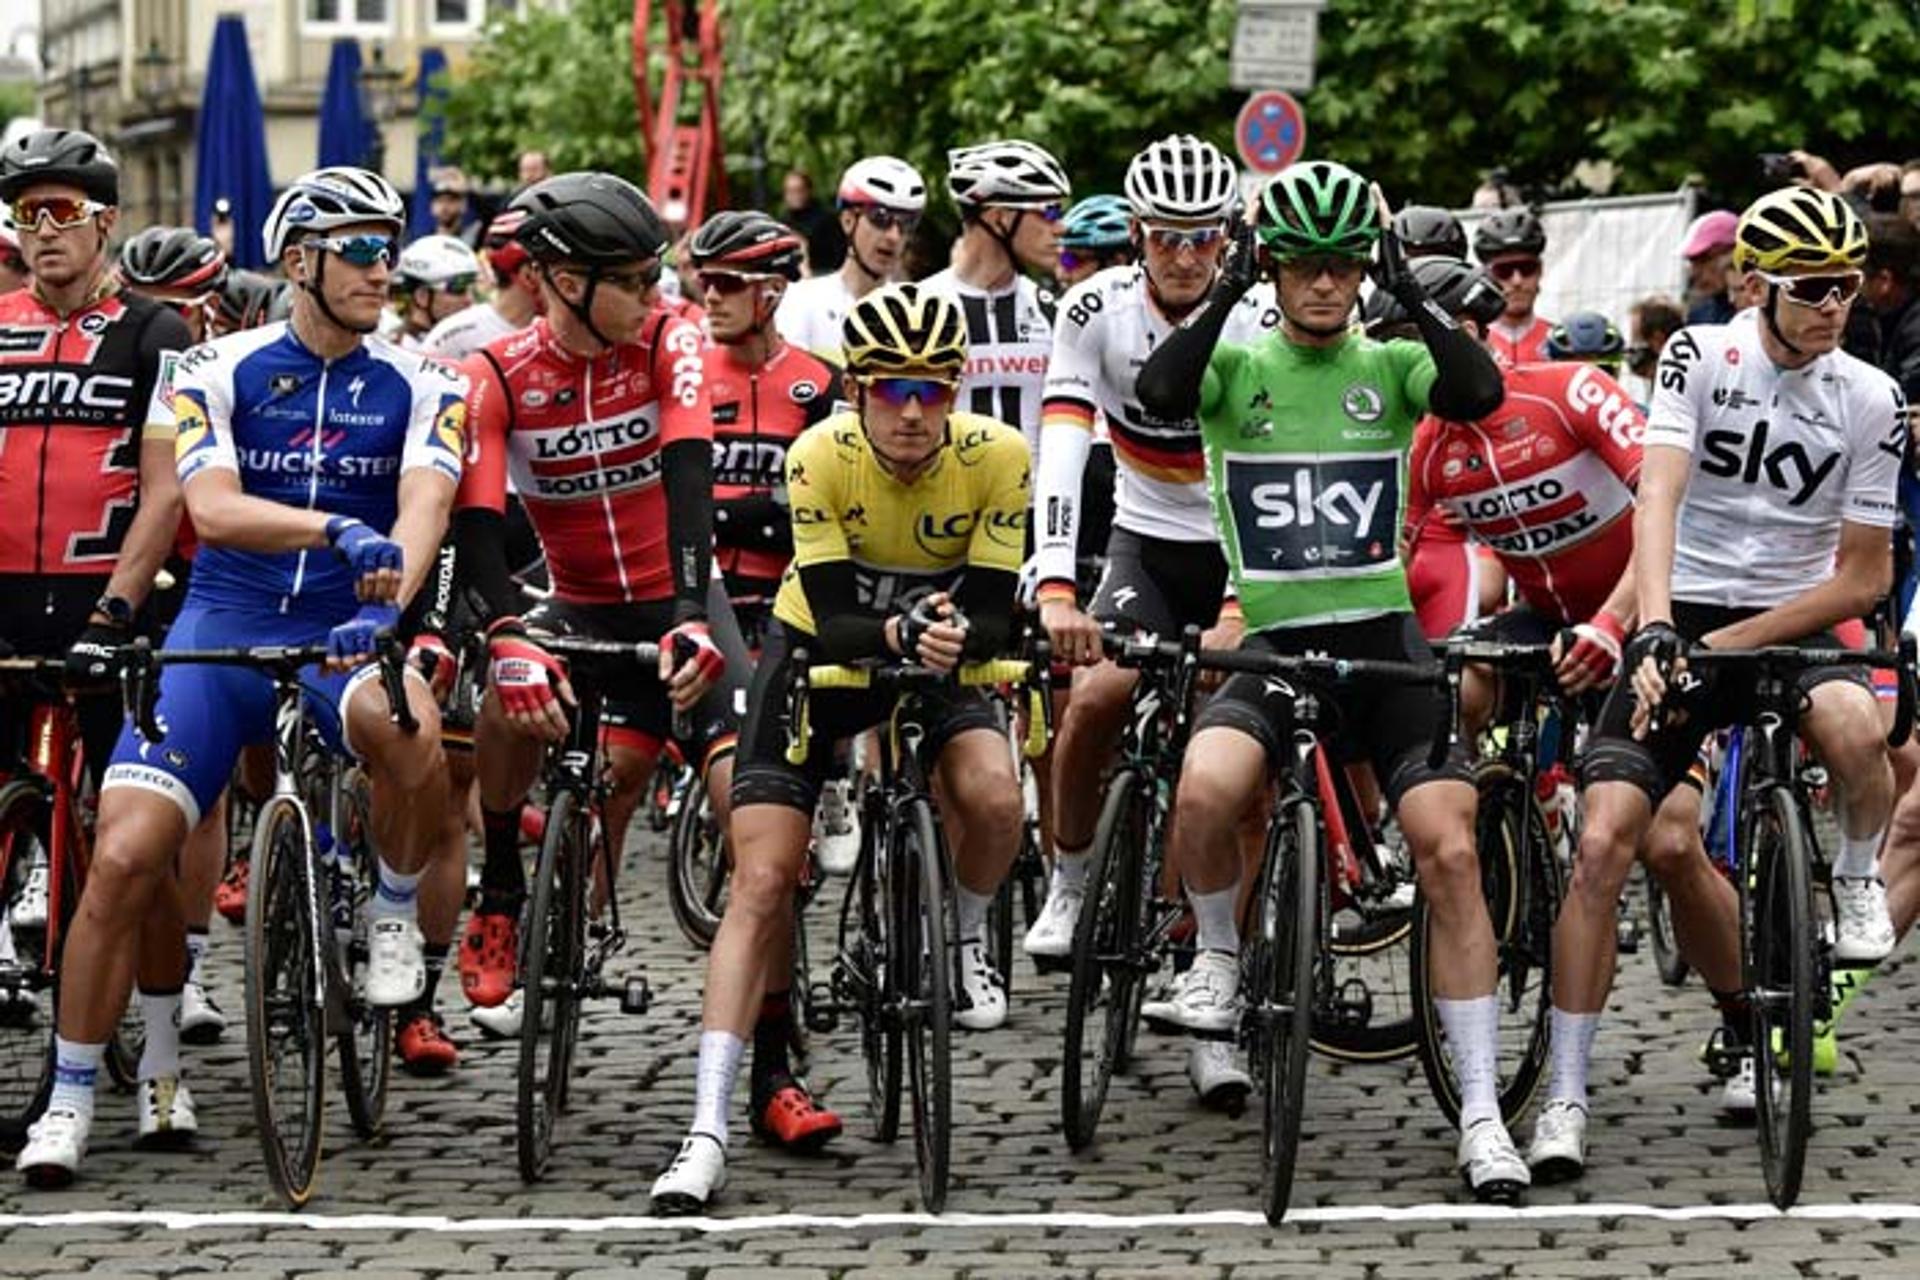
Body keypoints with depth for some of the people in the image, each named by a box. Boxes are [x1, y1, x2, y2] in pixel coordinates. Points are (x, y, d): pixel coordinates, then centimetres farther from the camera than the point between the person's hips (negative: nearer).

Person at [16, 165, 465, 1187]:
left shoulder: (419, 389, 4)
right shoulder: (219, 373, 0)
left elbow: (422, 508, -13)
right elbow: (212, 509, -14)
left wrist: (387, 602, -34)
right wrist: (340, 530, -30)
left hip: (343, 638, 0)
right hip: (223, 631, 0)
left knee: (410, 727, -36)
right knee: (123, 859, -13)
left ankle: (394, 916, -6)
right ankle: (68, 1100, 2)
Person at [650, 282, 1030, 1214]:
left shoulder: (997, 455, -23)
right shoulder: (821, 456, -25)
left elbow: (995, 616, -20)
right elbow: (832, 622, -25)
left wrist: (956, 633, -42)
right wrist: (896, 633, -45)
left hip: (940, 655, 1)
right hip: (822, 648, -1)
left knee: (993, 796, -30)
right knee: (761, 882, -13)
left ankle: (965, 937, 6)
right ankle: (707, 1133, -15)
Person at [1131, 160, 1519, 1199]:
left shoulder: (1389, 366, 6)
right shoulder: (1237, 363, 3)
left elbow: (1479, 393, -15)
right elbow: (1159, 391, -19)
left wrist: (1408, 292, -18)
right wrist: (1227, 289, -20)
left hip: (1382, 638, 1)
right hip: (1270, 639, -1)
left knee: (1449, 851, -14)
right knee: (1204, 791, -32)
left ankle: (1481, 1113, -7)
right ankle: (1218, 964, -1)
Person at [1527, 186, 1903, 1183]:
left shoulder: (1870, 400, -4)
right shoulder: (1700, 356, -6)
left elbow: (1863, 577, -3)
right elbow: (1658, 497, -18)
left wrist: (1730, 643, -12)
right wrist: (1657, 631, -34)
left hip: (1793, 625, 0)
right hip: (1682, 619, 0)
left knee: (1853, 727, -35)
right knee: (1606, 840, -15)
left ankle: (1856, 880, 0)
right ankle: (1565, 1099, -8)